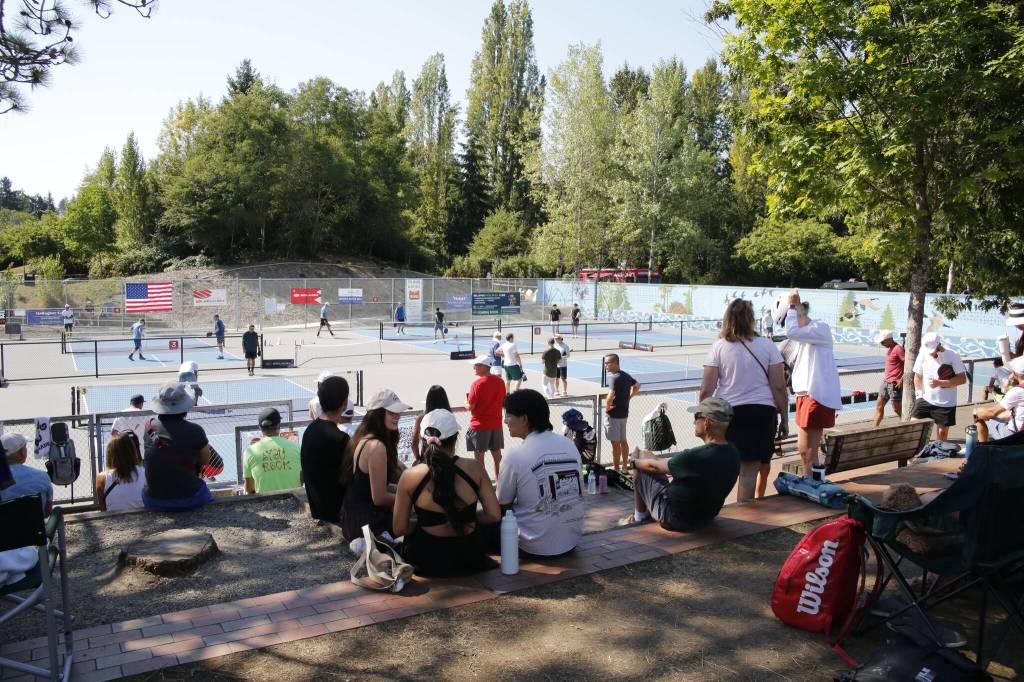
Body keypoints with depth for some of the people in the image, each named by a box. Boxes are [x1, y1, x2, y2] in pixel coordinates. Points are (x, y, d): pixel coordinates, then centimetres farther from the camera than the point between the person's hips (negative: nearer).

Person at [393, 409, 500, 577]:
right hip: (469, 561, 0)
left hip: (427, 563, 0)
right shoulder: (474, 468, -13)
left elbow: (399, 529, -7)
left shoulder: (409, 477, -15)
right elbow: (494, 515, -8)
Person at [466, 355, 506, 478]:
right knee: (497, 454, 15)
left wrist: (466, 404, 7)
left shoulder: (477, 384, -17)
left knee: (479, 456, 4)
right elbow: (503, 401, 11)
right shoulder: (500, 381, 1)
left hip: (479, 425, -6)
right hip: (496, 423, 6)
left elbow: (470, 407, -14)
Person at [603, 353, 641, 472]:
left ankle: (616, 469, 9)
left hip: (614, 414, -9)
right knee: (623, 441, 16)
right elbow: (637, 385, 25)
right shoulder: (626, 375, 7)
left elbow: (611, 396, -35)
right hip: (624, 413, 9)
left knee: (615, 443, 0)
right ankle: (624, 466, 25)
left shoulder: (614, 378, -20)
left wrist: (607, 407, -18)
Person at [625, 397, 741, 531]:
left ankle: (639, 518, 24)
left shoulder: (693, 457, -33)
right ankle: (648, 515, 35)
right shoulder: (733, 453, -9)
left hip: (675, 520, -7)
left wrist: (635, 462, 7)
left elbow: (654, 466, -15)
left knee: (641, 468, 6)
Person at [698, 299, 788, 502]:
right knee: (748, 472, 5)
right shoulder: (767, 346, -1)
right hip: (762, 411, 0)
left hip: (728, 414, 0)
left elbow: (706, 390, -6)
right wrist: (784, 419, 7)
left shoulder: (718, 347, -2)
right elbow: (779, 387, -2)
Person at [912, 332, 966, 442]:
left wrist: (940, 382, -22)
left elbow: (962, 379, -14)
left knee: (942, 431, 8)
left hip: (946, 403, -3)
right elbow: (918, 376, 11)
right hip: (925, 400, 3)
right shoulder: (923, 355, -1)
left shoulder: (952, 357, -11)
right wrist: (919, 393, 1)